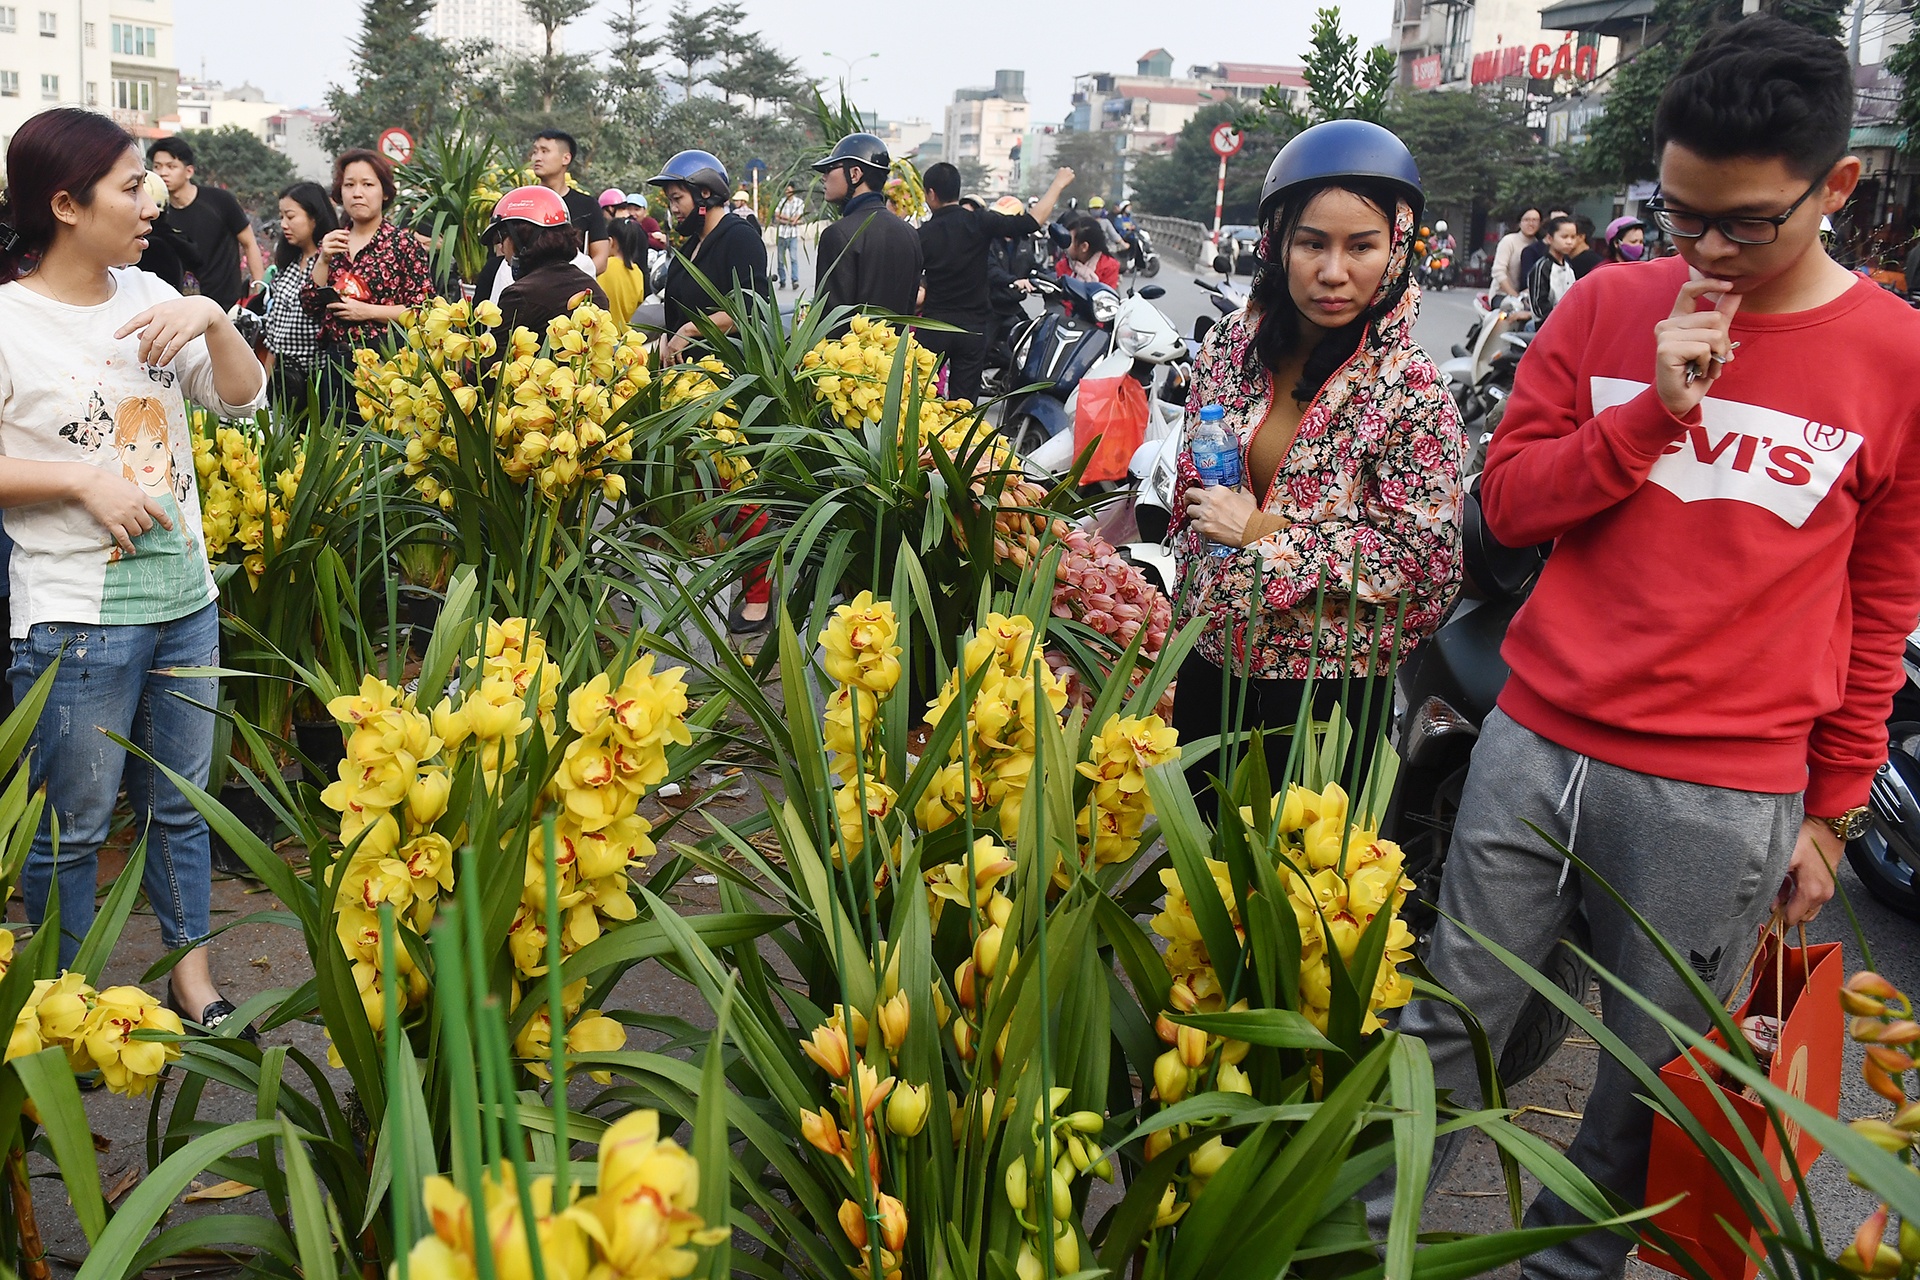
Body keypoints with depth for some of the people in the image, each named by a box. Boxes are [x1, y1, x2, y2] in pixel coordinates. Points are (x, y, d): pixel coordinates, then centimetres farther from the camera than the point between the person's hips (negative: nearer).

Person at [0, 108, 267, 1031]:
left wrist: (214, 320, -10)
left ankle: (191, 972, 32)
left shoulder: (147, 296, 5)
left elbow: (243, 398, 6)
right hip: (75, 618, -5)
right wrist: (84, 479, -17)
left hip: (186, 599, 5)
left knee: (180, 805, 17)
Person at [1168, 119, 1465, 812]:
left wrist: (1264, 534, -21)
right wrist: (1186, 615, 11)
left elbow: (1426, 562, -19)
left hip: (1328, 685, -5)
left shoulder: (1411, 390, -16)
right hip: (1210, 661, 5)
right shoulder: (1231, 344, -1)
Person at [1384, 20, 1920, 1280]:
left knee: (1650, 1082, 11)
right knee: (1446, 1026, 11)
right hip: (1536, 746, 2)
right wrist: (1652, 408, -12)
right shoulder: (1609, 304, 4)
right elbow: (1508, 500, 4)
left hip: (1720, 797, -1)